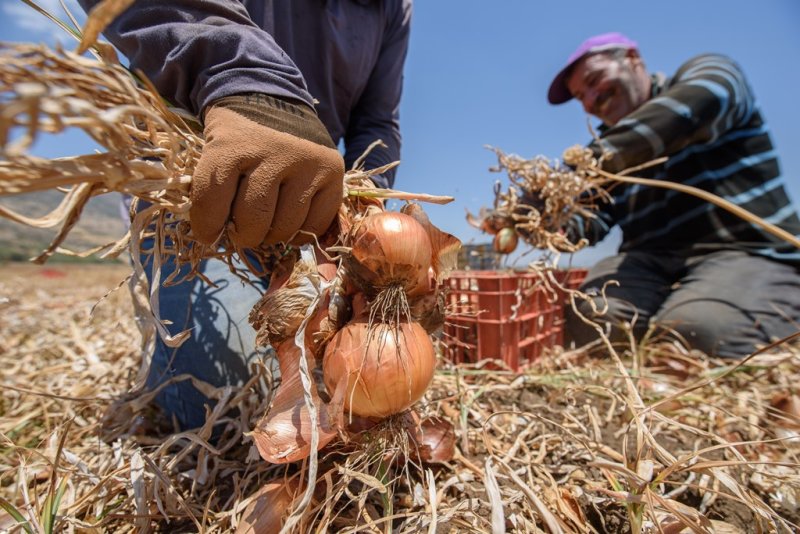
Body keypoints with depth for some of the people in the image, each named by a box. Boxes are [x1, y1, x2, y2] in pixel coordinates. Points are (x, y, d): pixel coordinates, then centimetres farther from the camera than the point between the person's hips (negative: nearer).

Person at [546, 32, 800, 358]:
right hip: (650, 260, 3)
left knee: (695, 330, -33)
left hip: (747, 253, -2)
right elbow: (591, 221, 7)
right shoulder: (608, 150, 19)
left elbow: (697, 104, -18)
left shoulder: (707, 74, 9)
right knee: (589, 320, -29)